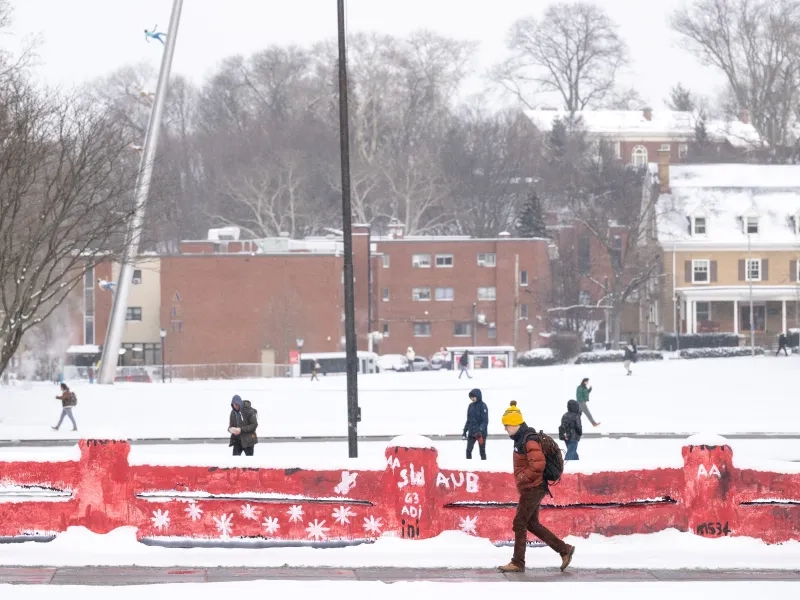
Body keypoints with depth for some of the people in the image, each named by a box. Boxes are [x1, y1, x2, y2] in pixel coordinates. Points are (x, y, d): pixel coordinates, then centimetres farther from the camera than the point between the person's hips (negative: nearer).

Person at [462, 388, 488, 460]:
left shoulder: (483, 406, -11)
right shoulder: (471, 406, 7)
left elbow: (485, 421, -16)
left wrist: (480, 430, -27)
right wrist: (465, 431, 13)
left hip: (481, 433, -5)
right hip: (471, 432, 5)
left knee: (482, 451, 3)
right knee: (468, 450, 0)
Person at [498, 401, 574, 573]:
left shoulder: (529, 440, -18)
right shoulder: (521, 438, 13)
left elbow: (538, 464, -27)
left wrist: (523, 478, -18)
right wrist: (521, 478, 14)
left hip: (533, 488, -10)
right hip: (529, 488, 10)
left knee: (520, 523, -6)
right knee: (532, 524, 13)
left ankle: (518, 563, -1)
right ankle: (564, 549, 17)